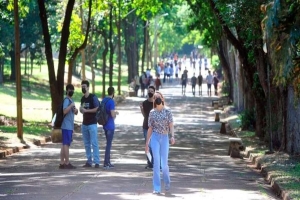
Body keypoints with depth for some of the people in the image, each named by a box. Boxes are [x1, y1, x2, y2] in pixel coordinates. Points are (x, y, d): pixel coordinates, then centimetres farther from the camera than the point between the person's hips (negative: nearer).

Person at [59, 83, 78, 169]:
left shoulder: (71, 100, 19)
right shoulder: (66, 100, -11)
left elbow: (75, 113, 25)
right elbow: (65, 111, -25)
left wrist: (75, 110, 4)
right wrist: (71, 105, -23)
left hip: (69, 126, 10)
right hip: (67, 126, -10)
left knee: (64, 144, 8)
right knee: (66, 144, -8)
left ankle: (62, 163, 10)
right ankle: (67, 163, -8)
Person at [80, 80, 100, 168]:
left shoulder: (93, 97, -7)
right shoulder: (82, 98, 14)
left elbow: (97, 109, -13)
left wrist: (86, 110, -18)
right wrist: (81, 110, 1)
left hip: (92, 123, -7)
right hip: (84, 124, 7)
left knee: (94, 143, -8)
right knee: (86, 144, 7)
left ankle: (97, 162, -8)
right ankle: (89, 161, 11)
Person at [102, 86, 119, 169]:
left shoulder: (104, 100, 9)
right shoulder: (111, 101, -17)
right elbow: (112, 115, -21)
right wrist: (116, 113, 1)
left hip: (105, 125, 8)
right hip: (110, 125, -8)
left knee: (108, 143, 16)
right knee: (109, 144, -3)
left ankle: (108, 162, 21)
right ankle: (106, 163, -2)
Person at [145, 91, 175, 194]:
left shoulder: (167, 112, 2)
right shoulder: (152, 113, 6)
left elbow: (171, 126, -4)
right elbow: (150, 128, 10)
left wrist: (172, 136, -22)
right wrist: (146, 143, 9)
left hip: (164, 138, 0)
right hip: (155, 137, 0)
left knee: (164, 163, 2)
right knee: (156, 162, -7)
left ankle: (167, 183, 29)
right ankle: (156, 188, -3)